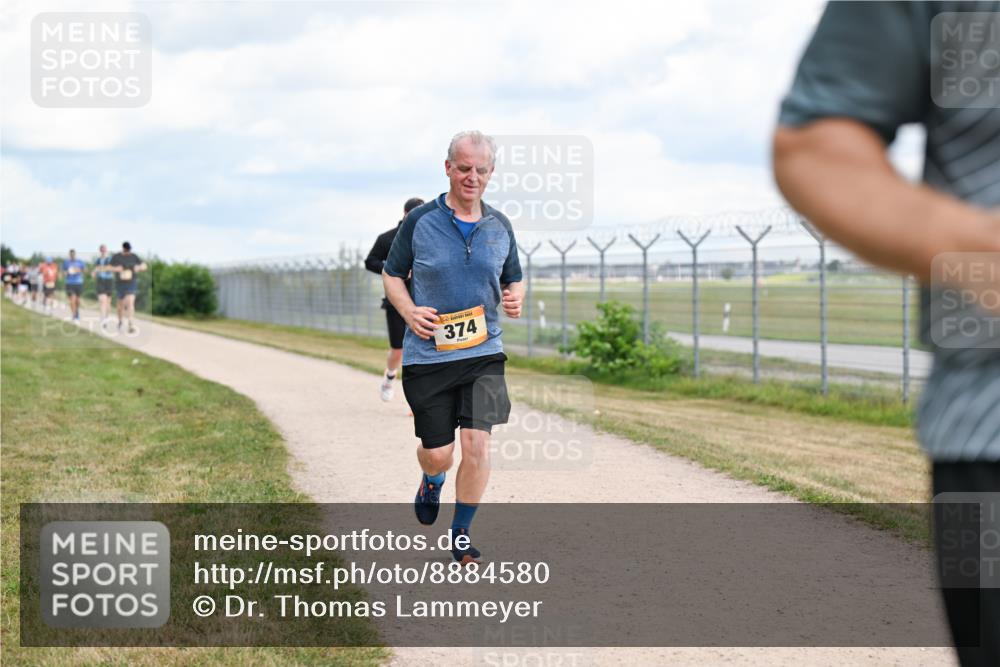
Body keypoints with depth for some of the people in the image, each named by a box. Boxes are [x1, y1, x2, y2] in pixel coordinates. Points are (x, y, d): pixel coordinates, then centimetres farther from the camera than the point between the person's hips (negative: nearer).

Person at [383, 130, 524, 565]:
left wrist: (515, 299, -5)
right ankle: (432, 483, 42)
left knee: (477, 443, -10)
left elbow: (514, 280, 18)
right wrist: (409, 312, -11)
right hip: (427, 353, -2)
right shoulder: (419, 221, -2)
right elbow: (391, 274, 7)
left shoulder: (500, 227, 6)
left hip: (483, 352, 2)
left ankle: (461, 533, 9)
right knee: (437, 452, 3)